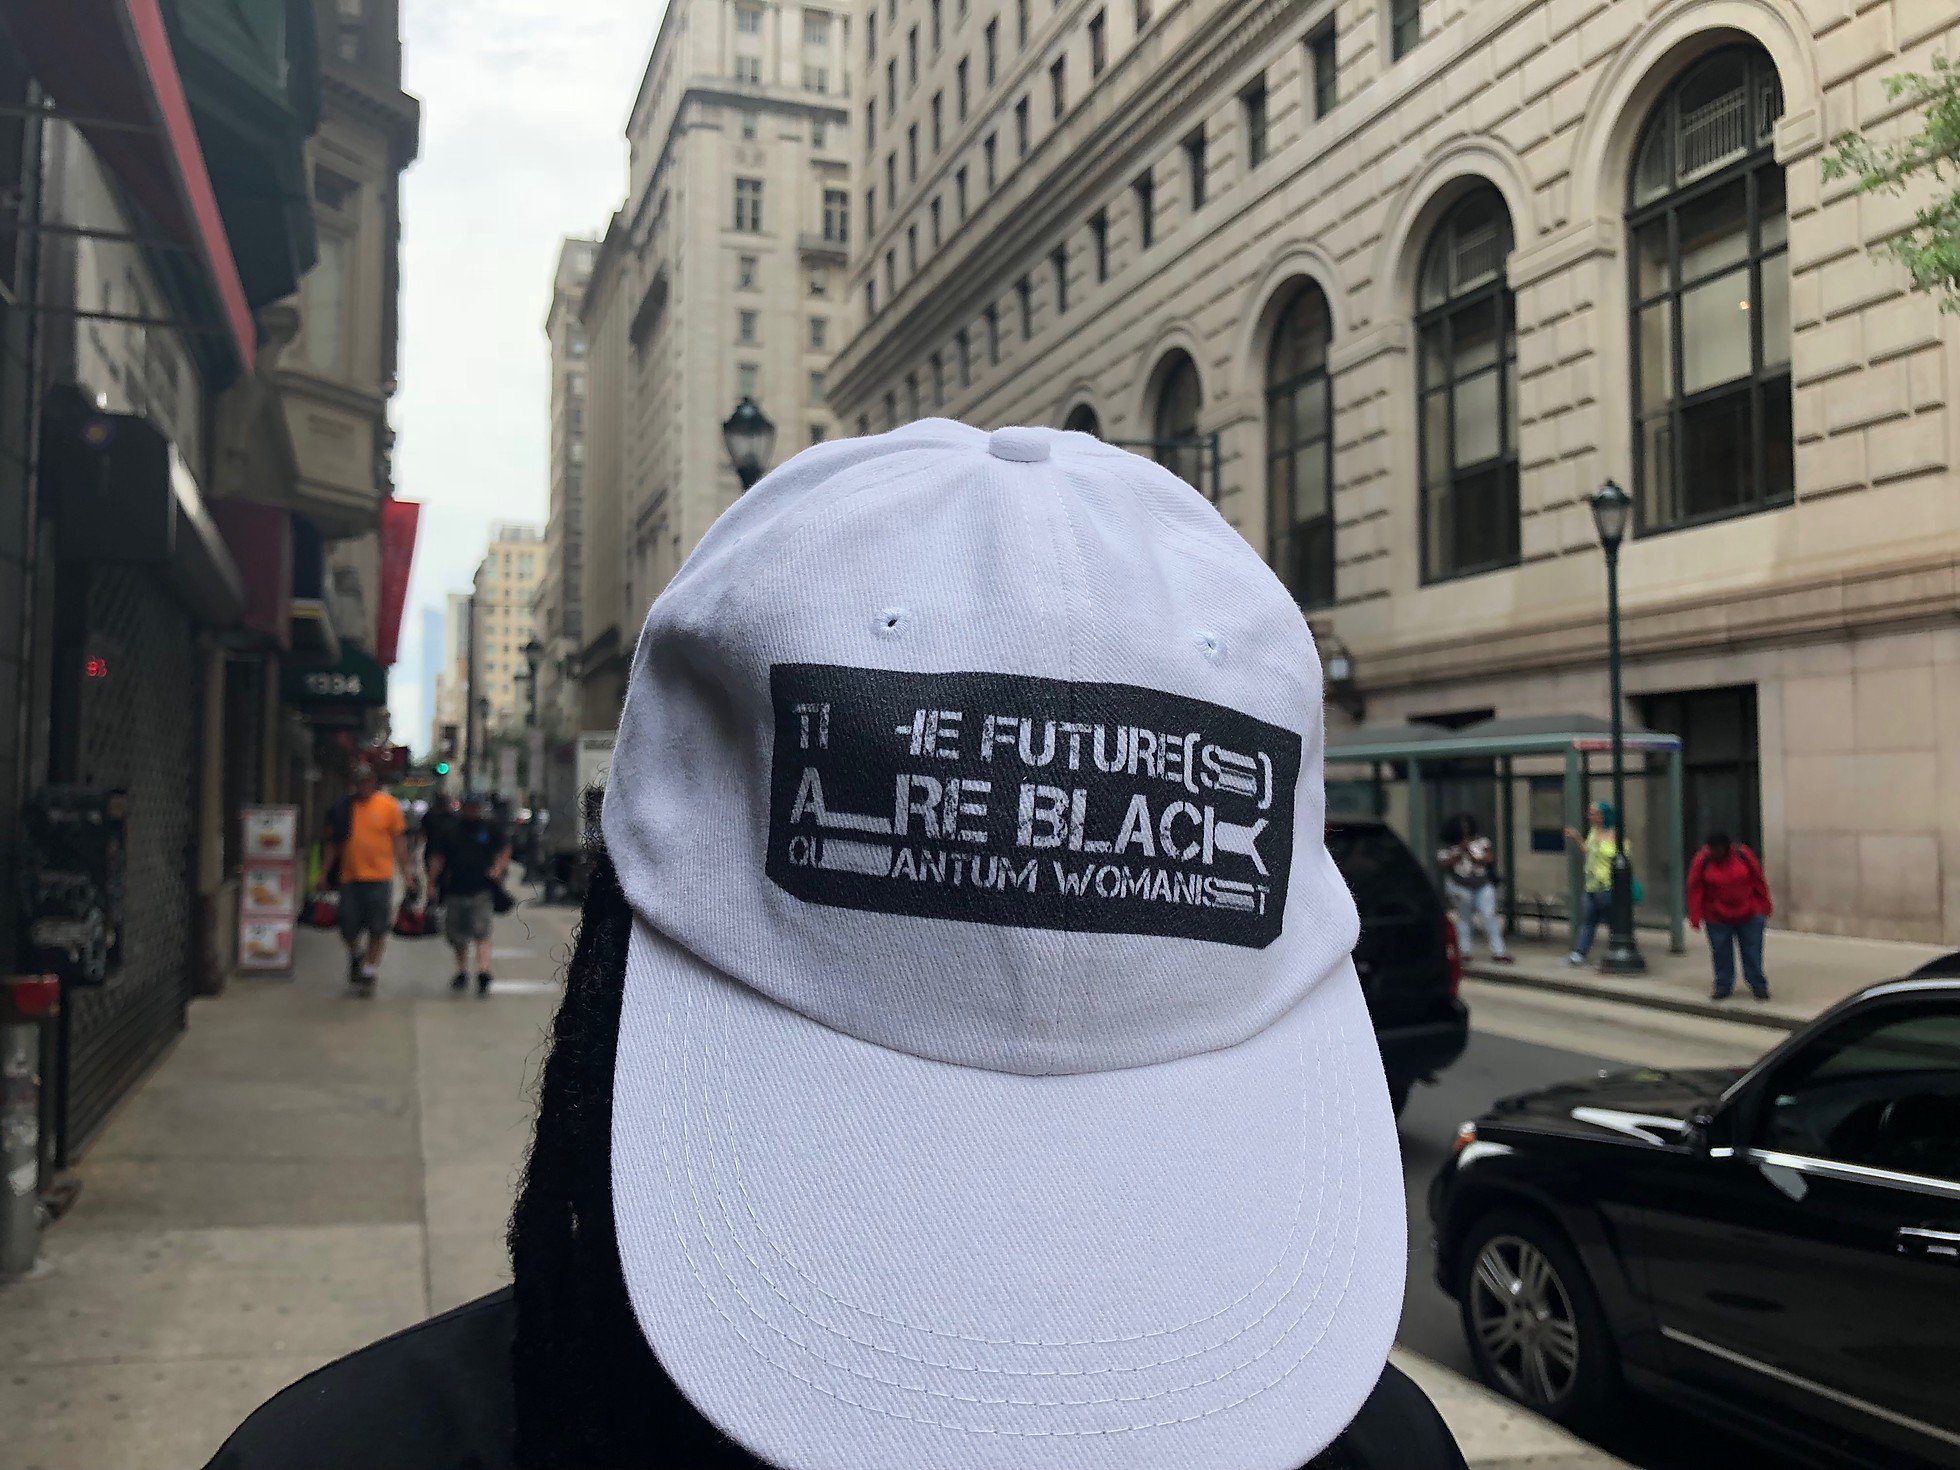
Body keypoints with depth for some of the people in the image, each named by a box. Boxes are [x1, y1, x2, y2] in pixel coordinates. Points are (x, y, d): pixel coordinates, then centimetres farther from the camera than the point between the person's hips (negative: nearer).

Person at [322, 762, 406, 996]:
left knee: (377, 930, -2)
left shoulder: (389, 806, 1)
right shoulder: (342, 808, 7)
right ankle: (356, 956, 36)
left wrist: (405, 873, 0)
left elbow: (399, 842, 4)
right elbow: (333, 844, 14)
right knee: (348, 930, 6)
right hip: (350, 877, 2)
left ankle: (369, 972, 10)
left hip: (380, 877, -2)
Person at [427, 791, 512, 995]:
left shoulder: (490, 828, 6)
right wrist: (432, 883, 4)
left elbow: (505, 849, 13)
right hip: (455, 890, 3)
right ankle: (462, 972, 29)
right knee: (455, 934, 12)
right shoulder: (449, 830, 8)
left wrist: (498, 868, -4)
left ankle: (483, 973, -23)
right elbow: (437, 857, 10)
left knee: (481, 933, -14)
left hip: (482, 889, -3)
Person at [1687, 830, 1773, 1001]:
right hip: (1717, 918, 0)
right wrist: (1695, 918, -9)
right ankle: (1723, 988, 17)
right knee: (1721, 954, 5)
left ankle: (1759, 986, 18)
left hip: (1749, 915, 0)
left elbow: (1759, 881, 0)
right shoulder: (1702, 861, -12)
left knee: (1753, 953, 7)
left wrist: (1765, 907, 4)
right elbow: (1695, 890, -8)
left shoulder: (1743, 855, -10)